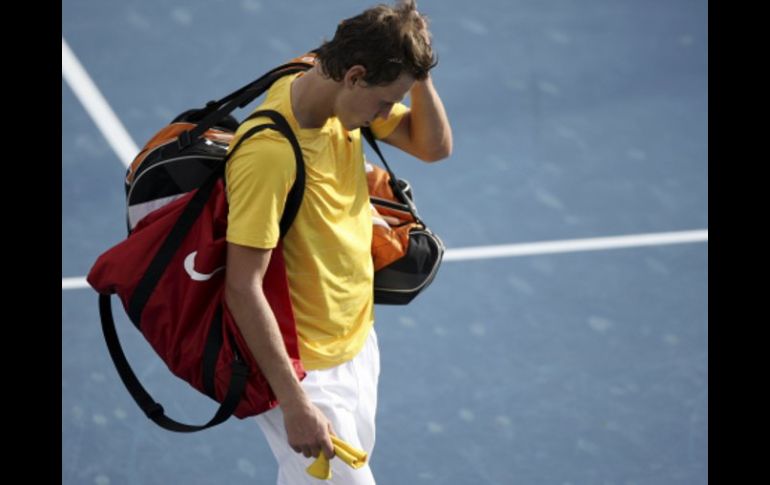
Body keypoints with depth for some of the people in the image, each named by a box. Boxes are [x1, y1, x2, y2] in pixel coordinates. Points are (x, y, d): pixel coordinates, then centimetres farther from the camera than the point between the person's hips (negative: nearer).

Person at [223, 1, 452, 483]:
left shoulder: (345, 100, -6)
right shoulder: (270, 153, -31)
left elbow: (434, 146, 5)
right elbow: (243, 288, -29)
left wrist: (417, 74, -13)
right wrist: (296, 404, -29)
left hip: (358, 341, 9)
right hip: (304, 369, -9)